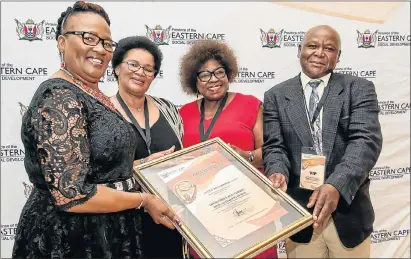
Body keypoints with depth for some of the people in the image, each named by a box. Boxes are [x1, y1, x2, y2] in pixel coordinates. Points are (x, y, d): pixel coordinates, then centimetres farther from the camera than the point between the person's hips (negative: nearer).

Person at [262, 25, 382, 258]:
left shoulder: (359, 89, 0)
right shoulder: (276, 96, 3)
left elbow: (366, 141, -13)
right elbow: (274, 146, -2)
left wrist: (336, 186, -27)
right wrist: (278, 173, -23)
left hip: (348, 212, 0)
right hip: (298, 212, 1)